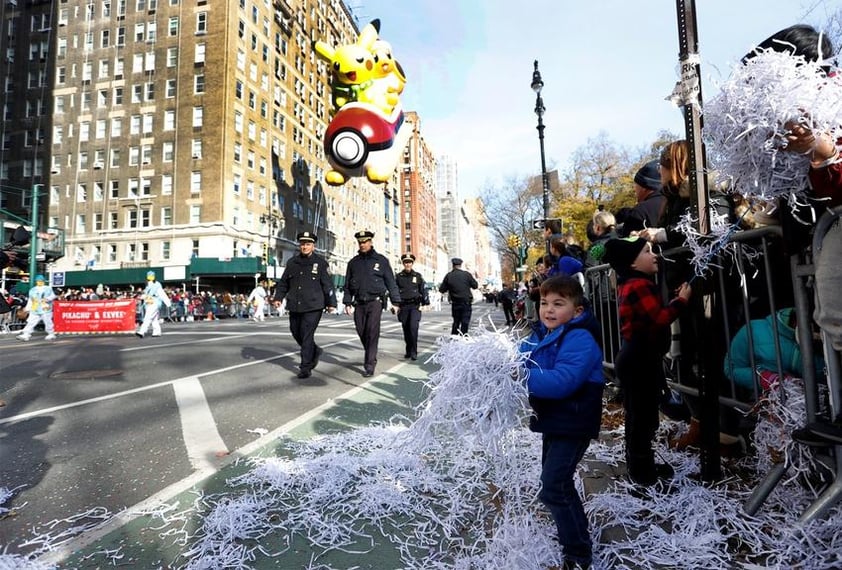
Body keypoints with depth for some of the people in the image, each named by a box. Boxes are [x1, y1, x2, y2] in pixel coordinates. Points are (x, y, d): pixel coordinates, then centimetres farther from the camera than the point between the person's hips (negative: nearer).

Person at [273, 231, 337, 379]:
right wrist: (278, 297, 5)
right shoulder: (292, 262, 11)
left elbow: (328, 284, -1)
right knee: (296, 333, 14)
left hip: (313, 307, -5)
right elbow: (283, 282, 16)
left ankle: (306, 367, 4)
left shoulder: (320, 263, -1)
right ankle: (315, 351, 38)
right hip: (294, 306, 5)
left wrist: (331, 303, -3)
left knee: (307, 336, -7)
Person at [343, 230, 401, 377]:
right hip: (359, 303, 4)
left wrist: (396, 302, -1)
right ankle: (371, 356, 31)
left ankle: (369, 365, -6)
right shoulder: (353, 262, 12)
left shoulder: (381, 260, 4)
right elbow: (347, 284, 15)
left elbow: (391, 282, 3)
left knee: (372, 332, -12)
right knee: (361, 332, 7)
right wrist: (347, 302, 8)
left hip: (375, 302, -4)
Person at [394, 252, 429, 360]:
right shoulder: (398, 277, 7)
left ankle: (414, 352, -9)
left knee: (413, 327, -16)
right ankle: (408, 351, 21)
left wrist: (425, 303, 4)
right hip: (403, 307, 2)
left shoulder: (418, 276, 5)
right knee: (406, 330, 7)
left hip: (415, 306, -2)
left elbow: (424, 290, 9)